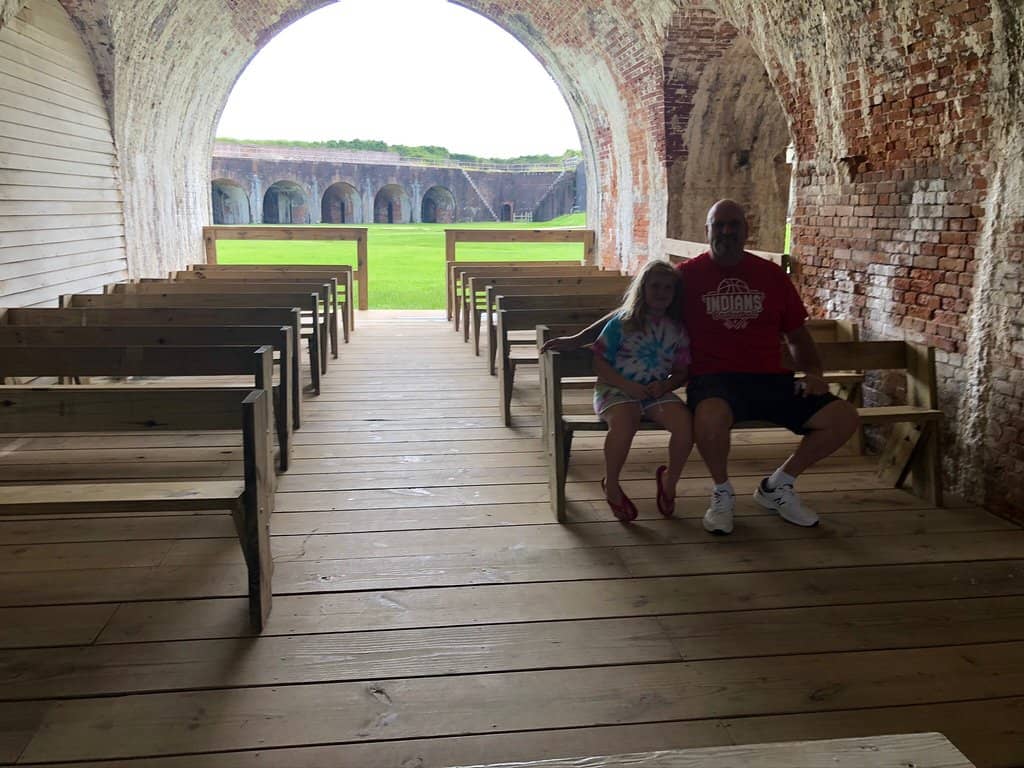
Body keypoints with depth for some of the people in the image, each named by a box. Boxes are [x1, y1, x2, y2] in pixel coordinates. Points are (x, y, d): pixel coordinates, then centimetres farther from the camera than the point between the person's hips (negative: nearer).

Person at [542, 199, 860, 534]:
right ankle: (722, 492, -7)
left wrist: (813, 373, 0)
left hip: (771, 380, 4)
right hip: (714, 380, -4)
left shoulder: (771, 274, 12)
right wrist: (579, 338, 6)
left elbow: (797, 335, 19)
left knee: (844, 418, -13)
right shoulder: (688, 274, 5)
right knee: (710, 417, -40)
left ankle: (777, 485, 10)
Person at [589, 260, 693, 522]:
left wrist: (664, 386, -9)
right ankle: (611, 486, -10)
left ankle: (670, 479, 3)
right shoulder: (622, 322, 0)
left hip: (657, 392, 4)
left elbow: (681, 372, 14)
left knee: (685, 422, -26)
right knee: (624, 422, -37)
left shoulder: (676, 330, 10)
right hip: (616, 388, -3)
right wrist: (628, 385, -16)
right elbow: (599, 362, -3)